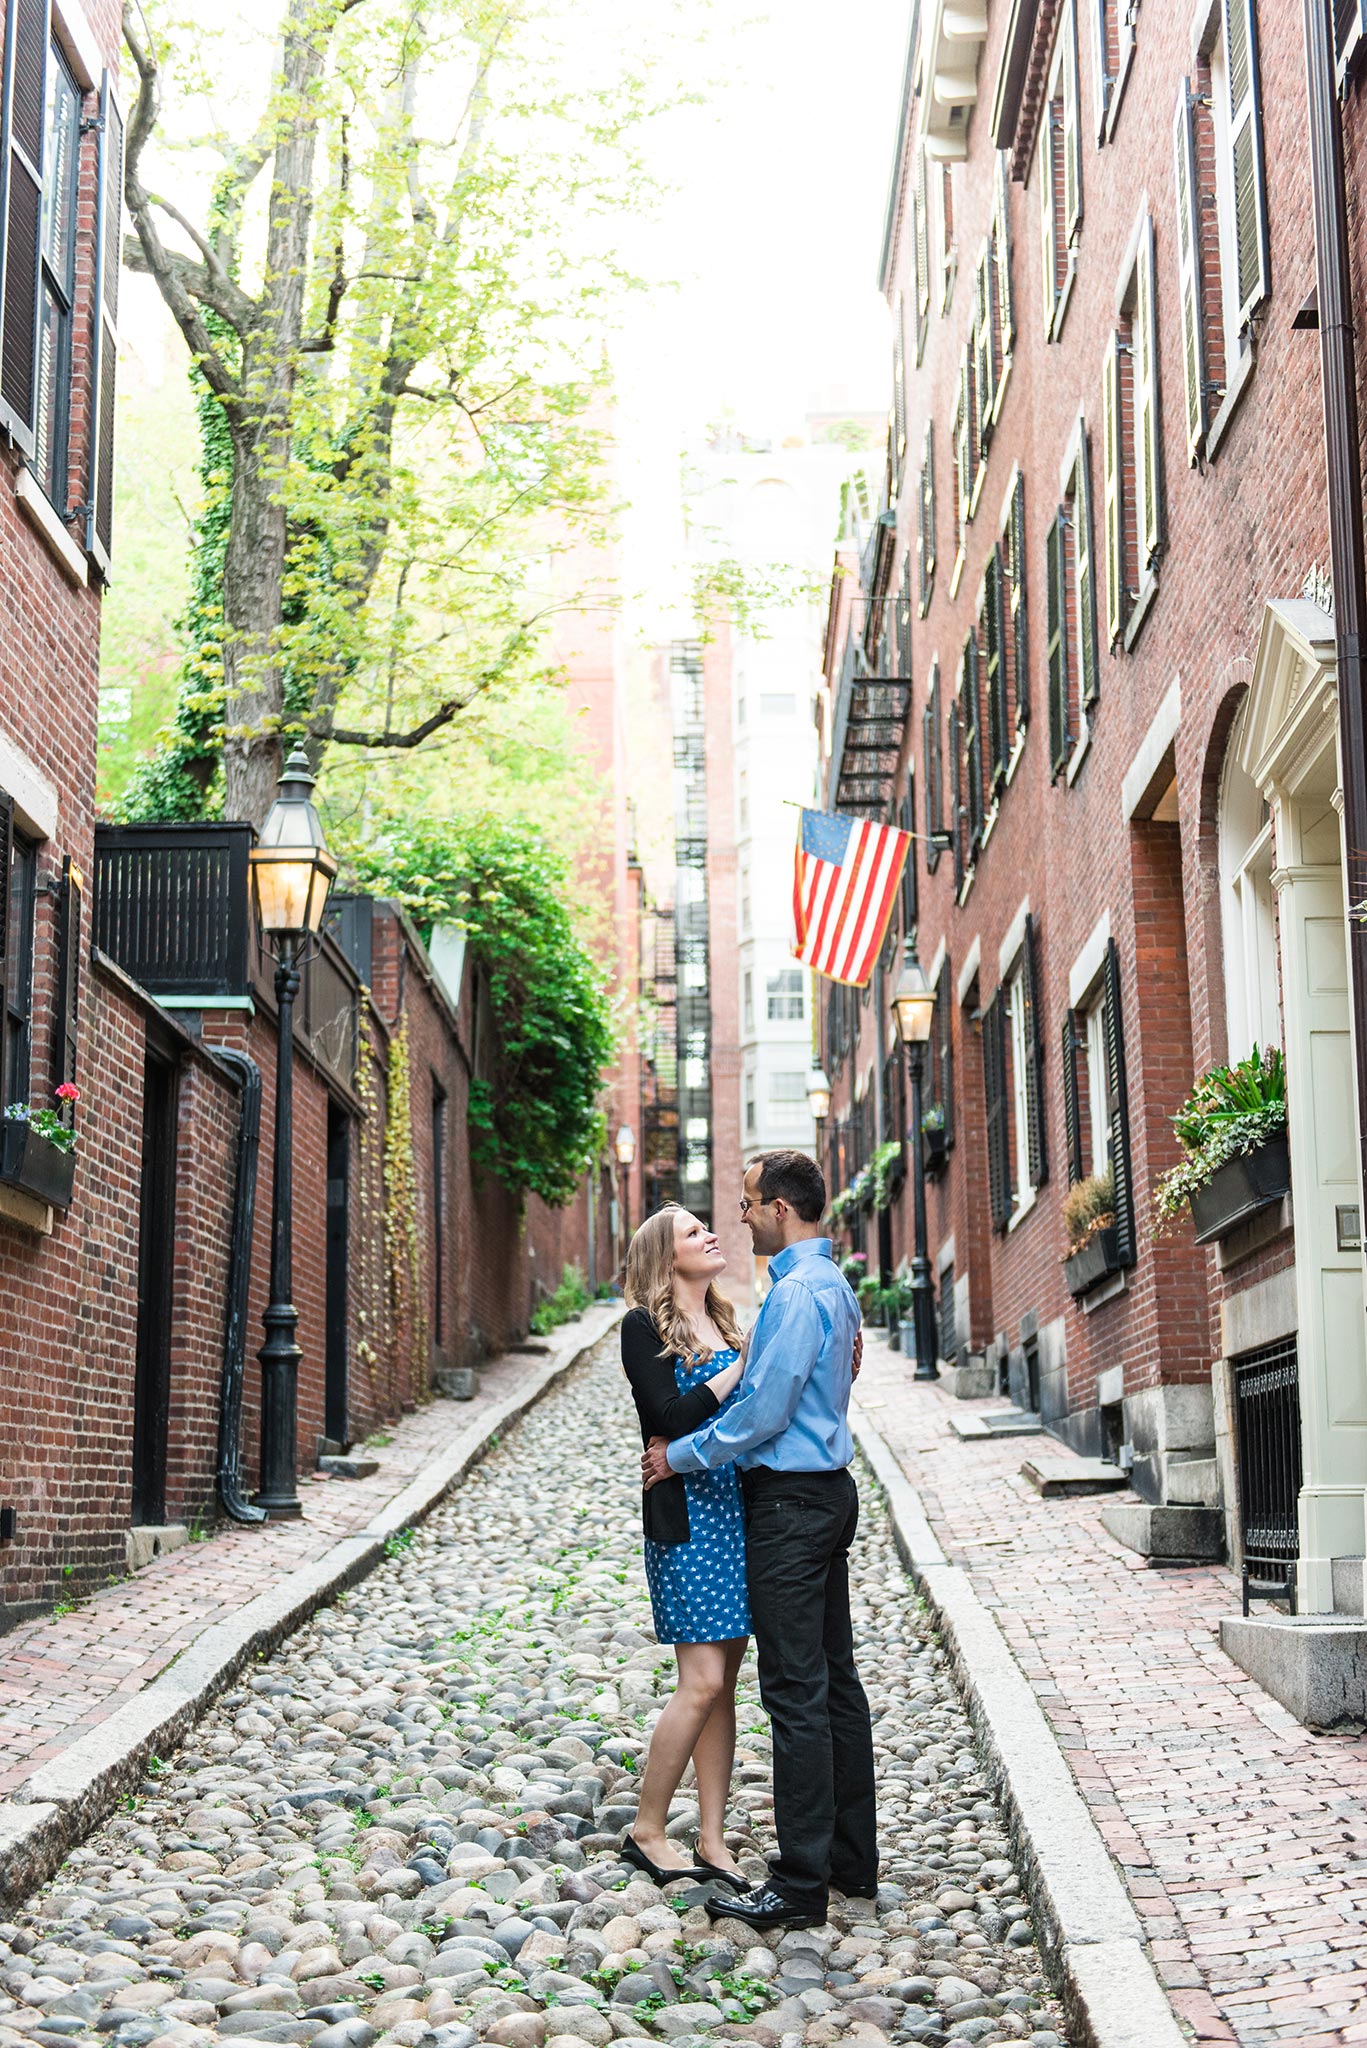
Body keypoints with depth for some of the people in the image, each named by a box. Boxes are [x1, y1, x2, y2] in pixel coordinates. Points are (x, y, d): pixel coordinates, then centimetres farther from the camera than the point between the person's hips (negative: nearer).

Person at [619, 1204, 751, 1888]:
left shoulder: (724, 1323, 16)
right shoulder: (644, 1327, -5)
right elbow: (673, 1416, -16)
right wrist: (744, 1364, -15)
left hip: (737, 1509, 7)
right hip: (685, 1514, -7)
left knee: (723, 1684, 7)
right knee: (703, 1681, -9)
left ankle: (712, 1844, 12)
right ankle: (646, 1831, 7)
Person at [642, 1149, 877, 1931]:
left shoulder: (796, 1293, -18)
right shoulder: (834, 1283, 13)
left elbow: (764, 1410, -20)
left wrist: (680, 1456, -8)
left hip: (791, 1501, -10)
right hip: (829, 1487, 10)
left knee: (796, 1691, -7)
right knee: (836, 1678, 14)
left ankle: (801, 1886, -3)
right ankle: (853, 1857, 22)